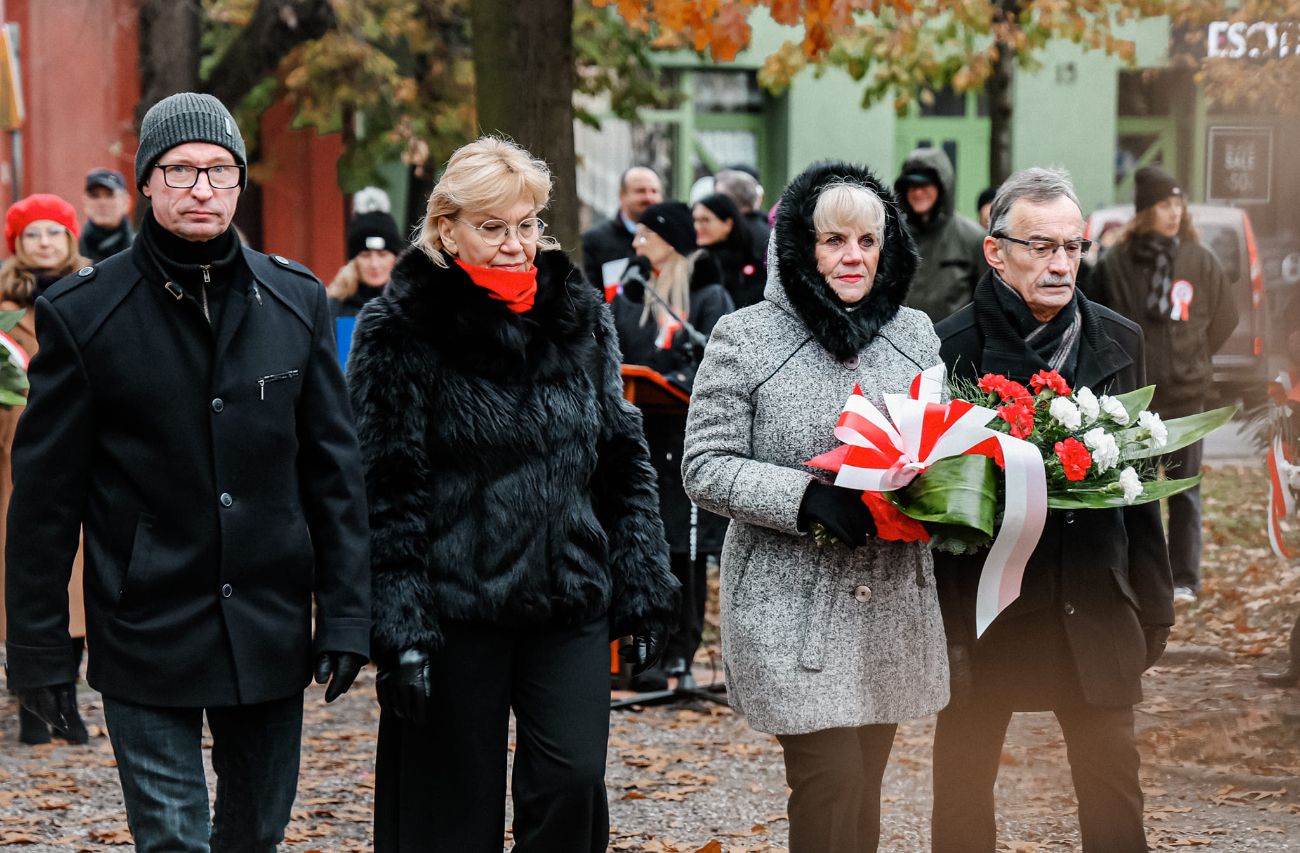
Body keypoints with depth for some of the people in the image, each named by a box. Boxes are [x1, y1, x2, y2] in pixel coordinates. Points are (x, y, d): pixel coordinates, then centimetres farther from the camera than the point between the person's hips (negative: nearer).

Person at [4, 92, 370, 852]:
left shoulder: (297, 301, 4)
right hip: (146, 636, -3)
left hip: (270, 633, 3)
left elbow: (335, 469, 6)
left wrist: (346, 616, 1)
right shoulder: (83, 312, -4)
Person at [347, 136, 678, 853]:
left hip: (570, 605, 3)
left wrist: (643, 590, 6)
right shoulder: (400, 333, -5)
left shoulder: (579, 316, 8)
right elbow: (384, 492, -8)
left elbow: (623, 462, 13)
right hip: (453, 613, -3)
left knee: (571, 786, -4)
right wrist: (397, 629, -15)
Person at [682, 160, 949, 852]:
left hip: (893, 606, 5)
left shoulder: (915, 335, 10)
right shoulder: (745, 339, -4)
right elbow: (705, 468, -7)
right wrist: (808, 498, -20)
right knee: (831, 786, -11)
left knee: (862, 787, 10)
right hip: (793, 611, -5)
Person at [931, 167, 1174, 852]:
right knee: (965, 778, 9)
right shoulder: (951, 348, -9)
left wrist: (1152, 604, 11)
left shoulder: (1118, 342, 6)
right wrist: (945, 627, -12)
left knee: (1113, 783, 7)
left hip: (1093, 609, 3)